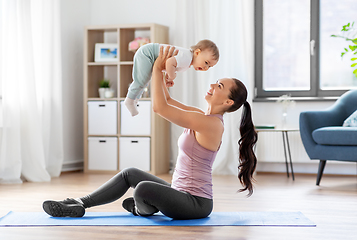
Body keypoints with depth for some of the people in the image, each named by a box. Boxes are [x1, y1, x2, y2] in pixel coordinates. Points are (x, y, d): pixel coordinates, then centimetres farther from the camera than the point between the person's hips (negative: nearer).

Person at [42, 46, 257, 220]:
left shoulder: (211, 123, -22)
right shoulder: (205, 116, 8)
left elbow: (160, 107, -23)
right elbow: (167, 100, 16)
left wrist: (158, 68, -14)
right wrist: (160, 69, 6)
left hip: (195, 203, -10)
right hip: (183, 193, 10)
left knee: (143, 188, -32)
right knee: (130, 174, 13)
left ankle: (144, 209, 4)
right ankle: (79, 204, 13)